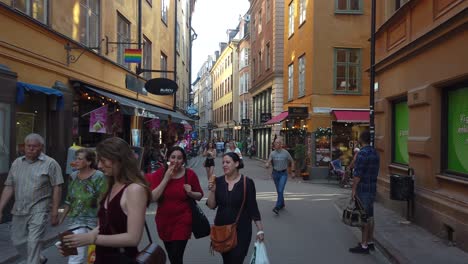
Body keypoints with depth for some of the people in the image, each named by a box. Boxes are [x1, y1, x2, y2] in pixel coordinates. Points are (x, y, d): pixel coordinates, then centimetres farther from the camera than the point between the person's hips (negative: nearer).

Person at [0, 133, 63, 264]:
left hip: (38, 210, -6)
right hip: (19, 210, 6)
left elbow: (57, 188, -9)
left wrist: (54, 212, -11)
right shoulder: (17, 163, 8)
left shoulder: (50, 163, -7)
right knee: (18, 241, 15)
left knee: (34, 242, -7)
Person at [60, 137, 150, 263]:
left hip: (122, 258, -7)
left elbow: (133, 238, -23)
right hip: (102, 257, 8)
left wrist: (92, 239, -21)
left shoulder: (135, 189, -19)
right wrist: (83, 238, -3)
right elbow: (104, 227, 11)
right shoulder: (112, 187, 7)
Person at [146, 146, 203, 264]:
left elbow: (200, 195, 2)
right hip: (163, 220, 3)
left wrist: (190, 193, -19)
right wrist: (166, 178, -21)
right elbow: (153, 197, -17)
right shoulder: (159, 173, -7)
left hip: (183, 220, -2)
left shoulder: (190, 174, -9)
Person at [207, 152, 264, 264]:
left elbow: (253, 208, -6)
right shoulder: (218, 181, -2)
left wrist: (260, 230, -7)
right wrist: (212, 191, -17)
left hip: (241, 230, -3)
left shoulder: (247, 182, -10)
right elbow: (211, 206, -1)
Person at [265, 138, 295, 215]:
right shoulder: (272, 153, -1)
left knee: (280, 190, -15)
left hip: (283, 173, -3)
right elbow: (268, 162, -8)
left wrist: (292, 171, 4)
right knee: (278, 190, 14)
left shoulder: (285, 153, -6)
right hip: (275, 173, 3)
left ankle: (277, 207, -17)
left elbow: (292, 161, 5)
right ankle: (282, 204, 35)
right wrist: (267, 165, -32)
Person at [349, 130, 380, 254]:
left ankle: (364, 246, 1)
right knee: (370, 216, 14)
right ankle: (370, 242, 23)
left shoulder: (362, 153, -18)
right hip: (372, 188, 9)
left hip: (363, 189, -9)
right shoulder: (375, 152, 11)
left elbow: (357, 174, -20)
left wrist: (354, 189, -15)